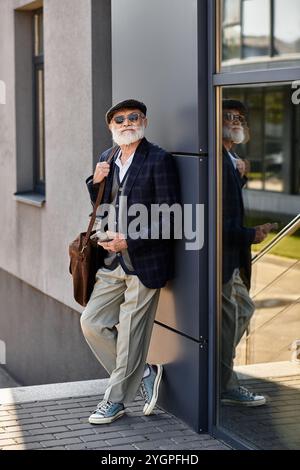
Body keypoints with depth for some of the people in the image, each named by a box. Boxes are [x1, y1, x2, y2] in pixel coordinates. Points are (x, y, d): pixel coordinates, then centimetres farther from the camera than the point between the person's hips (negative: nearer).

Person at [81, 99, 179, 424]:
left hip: (144, 262, -7)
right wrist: (95, 183, -1)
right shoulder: (107, 159, 12)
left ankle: (116, 401, 17)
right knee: (91, 322, 7)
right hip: (113, 262, 7)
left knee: (130, 334, 0)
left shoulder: (159, 160, -10)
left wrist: (130, 241, -20)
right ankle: (144, 373, 23)